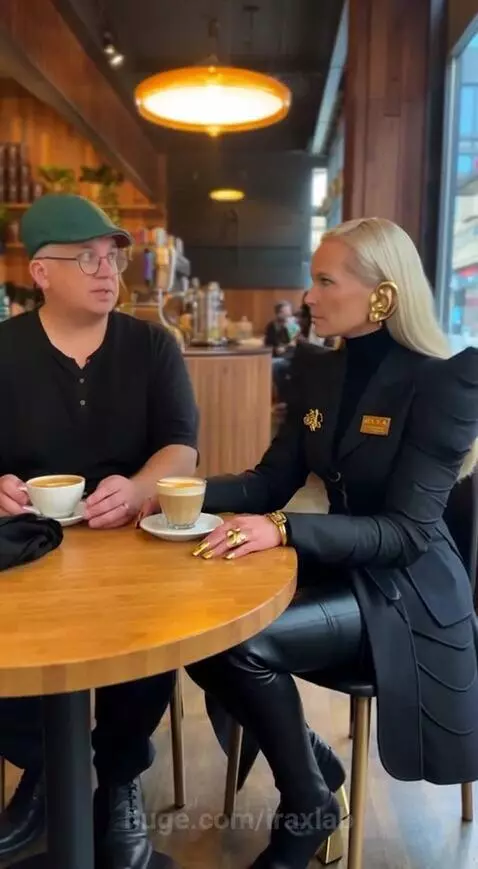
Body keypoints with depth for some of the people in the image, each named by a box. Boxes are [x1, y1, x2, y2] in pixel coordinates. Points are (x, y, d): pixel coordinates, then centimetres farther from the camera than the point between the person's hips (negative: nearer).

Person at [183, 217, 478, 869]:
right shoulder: (317, 369, 3)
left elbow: (406, 531, -23)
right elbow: (272, 481, 5)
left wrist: (285, 531, -37)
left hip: (402, 593, -6)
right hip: (335, 570, 6)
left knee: (241, 640, -25)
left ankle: (309, 803, 4)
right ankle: (310, 758, 10)